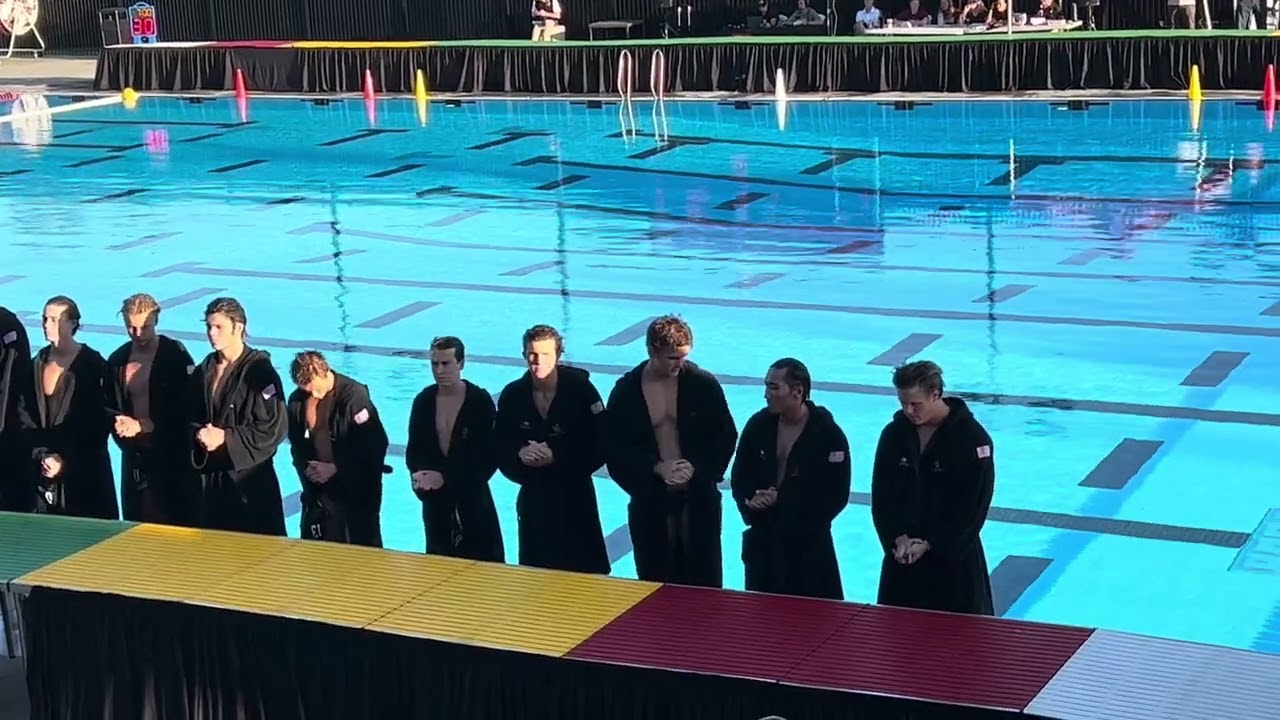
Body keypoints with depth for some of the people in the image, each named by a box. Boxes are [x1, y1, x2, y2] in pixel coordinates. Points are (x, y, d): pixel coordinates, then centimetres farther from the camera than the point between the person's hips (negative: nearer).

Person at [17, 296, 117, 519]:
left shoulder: (92, 364, -7)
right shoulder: (38, 363, 8)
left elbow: (98, 421, -9)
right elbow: (25, 415, 8)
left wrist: (66, 459, -12)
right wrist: (42, 454, -5)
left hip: (85, 469, -4)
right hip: (44, 467, 4)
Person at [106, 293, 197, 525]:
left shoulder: (176, 356, -6)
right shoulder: (117, 360, 9)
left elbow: (183, 410, -9)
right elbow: (110, 408, 14)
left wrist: (141, 425, -16)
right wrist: (118, 424, -8)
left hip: (172, 456, -4)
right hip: (134, 456, 4)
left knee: (176, 524, -5)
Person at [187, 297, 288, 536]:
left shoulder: (259, 371, -10)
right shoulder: (203, 371, 9)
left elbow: (275, 428, -14)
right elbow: (191, 419, 13)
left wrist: (225, 437, -16)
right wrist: (199, 434, -10)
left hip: (251, 479, -6)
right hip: (210, 478, 6)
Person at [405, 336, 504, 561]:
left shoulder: (480, 401, -9)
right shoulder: (424, 401, 3)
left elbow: (489, 458, -12)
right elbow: (414, 450, 5)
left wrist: (446, 477, -19)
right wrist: (420, 474, -17)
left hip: (471, 499, -4)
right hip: (435, 500, 4)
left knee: (482, 561, -3)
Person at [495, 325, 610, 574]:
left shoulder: (581, 389, -9)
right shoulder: (513, 395, 0)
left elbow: (600, 448, -10)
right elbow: (500, 450, 2)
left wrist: (556, 456, -20)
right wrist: (520, 454, -20)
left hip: (575, 497, -3)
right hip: (533, 500, 3)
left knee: (586, 573, -4)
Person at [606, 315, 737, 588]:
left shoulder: (704, 384, -4)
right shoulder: (626, 391, -3)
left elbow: (726, 436, 1)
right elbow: (616, 449, -2)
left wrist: (696, 467, -14)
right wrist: (657, 468, -16)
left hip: (698, 498, -1)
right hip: (650, 502, 1)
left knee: (704, 583, 4)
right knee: (655, 584, 6)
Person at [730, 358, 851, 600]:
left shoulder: (829, 434, -11)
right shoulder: (758, 425, 2)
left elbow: (835, 497, -12)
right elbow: (739, 478, 11)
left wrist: (782, 501, -17)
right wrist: (749, 501, -12)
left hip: (808, 547, -4)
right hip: (762, 542, 4)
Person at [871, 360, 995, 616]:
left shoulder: (973, 439, -11)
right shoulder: (894, 434, 2)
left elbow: (973, 507, -11)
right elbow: (881, 496, 4)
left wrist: (930, 544, -14)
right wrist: (898, 538, -12)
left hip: (954, 559, -4)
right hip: (902, 556, 4)